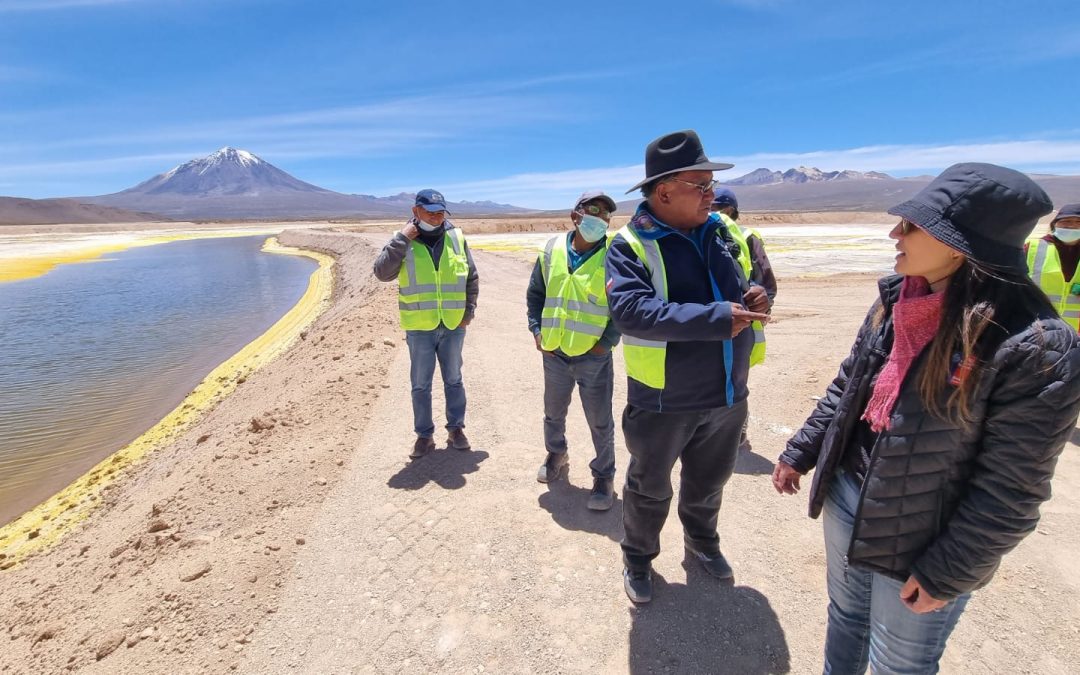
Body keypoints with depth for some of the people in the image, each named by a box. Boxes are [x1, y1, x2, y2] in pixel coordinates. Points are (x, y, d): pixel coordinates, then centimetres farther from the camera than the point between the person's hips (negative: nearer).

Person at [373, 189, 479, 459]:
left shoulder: (457, 238, 2)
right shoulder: (402, 241, -3)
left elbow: (472, 277, 9)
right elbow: (382, 273, -16)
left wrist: (469, 309, 1)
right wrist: (401, 240, -18)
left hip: (453, 325, 2)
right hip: (419, 327, -1)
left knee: (453, 380, 13)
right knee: (421, 384, 8)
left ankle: (456, 429, 28)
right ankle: (424, 435, 22)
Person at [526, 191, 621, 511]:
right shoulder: (552, 250, 0)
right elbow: (534, 294, 11)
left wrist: (607, 341, -11)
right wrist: (537, 330, 2)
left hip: (594, 358, -3)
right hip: (554, 354, 4)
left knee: (600, 423, 8)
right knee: (553, 414, 22)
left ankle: (604, 476, 28)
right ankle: (556, 455, 48)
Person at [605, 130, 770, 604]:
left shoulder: (717, 231, 2)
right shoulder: (631, 245, -16)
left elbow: (738, 288, 14)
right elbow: (631, 310, -32)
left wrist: (754, 300, -10)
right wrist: (717, 319, -35)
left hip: (727, 396, 6)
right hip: (664, 402, -5)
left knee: (709, 482, 27)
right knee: (650, 489, 17)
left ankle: (702, 540, 56)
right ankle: (638, 557, 43)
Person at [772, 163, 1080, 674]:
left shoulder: (1035, 348, -24)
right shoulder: (895, 301, -6)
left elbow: (1010, 487, -19)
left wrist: (946, 573, -14)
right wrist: (800, 453, 9)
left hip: (921, 543, -5)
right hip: (847, 499, 5)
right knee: (845, 617, 28)